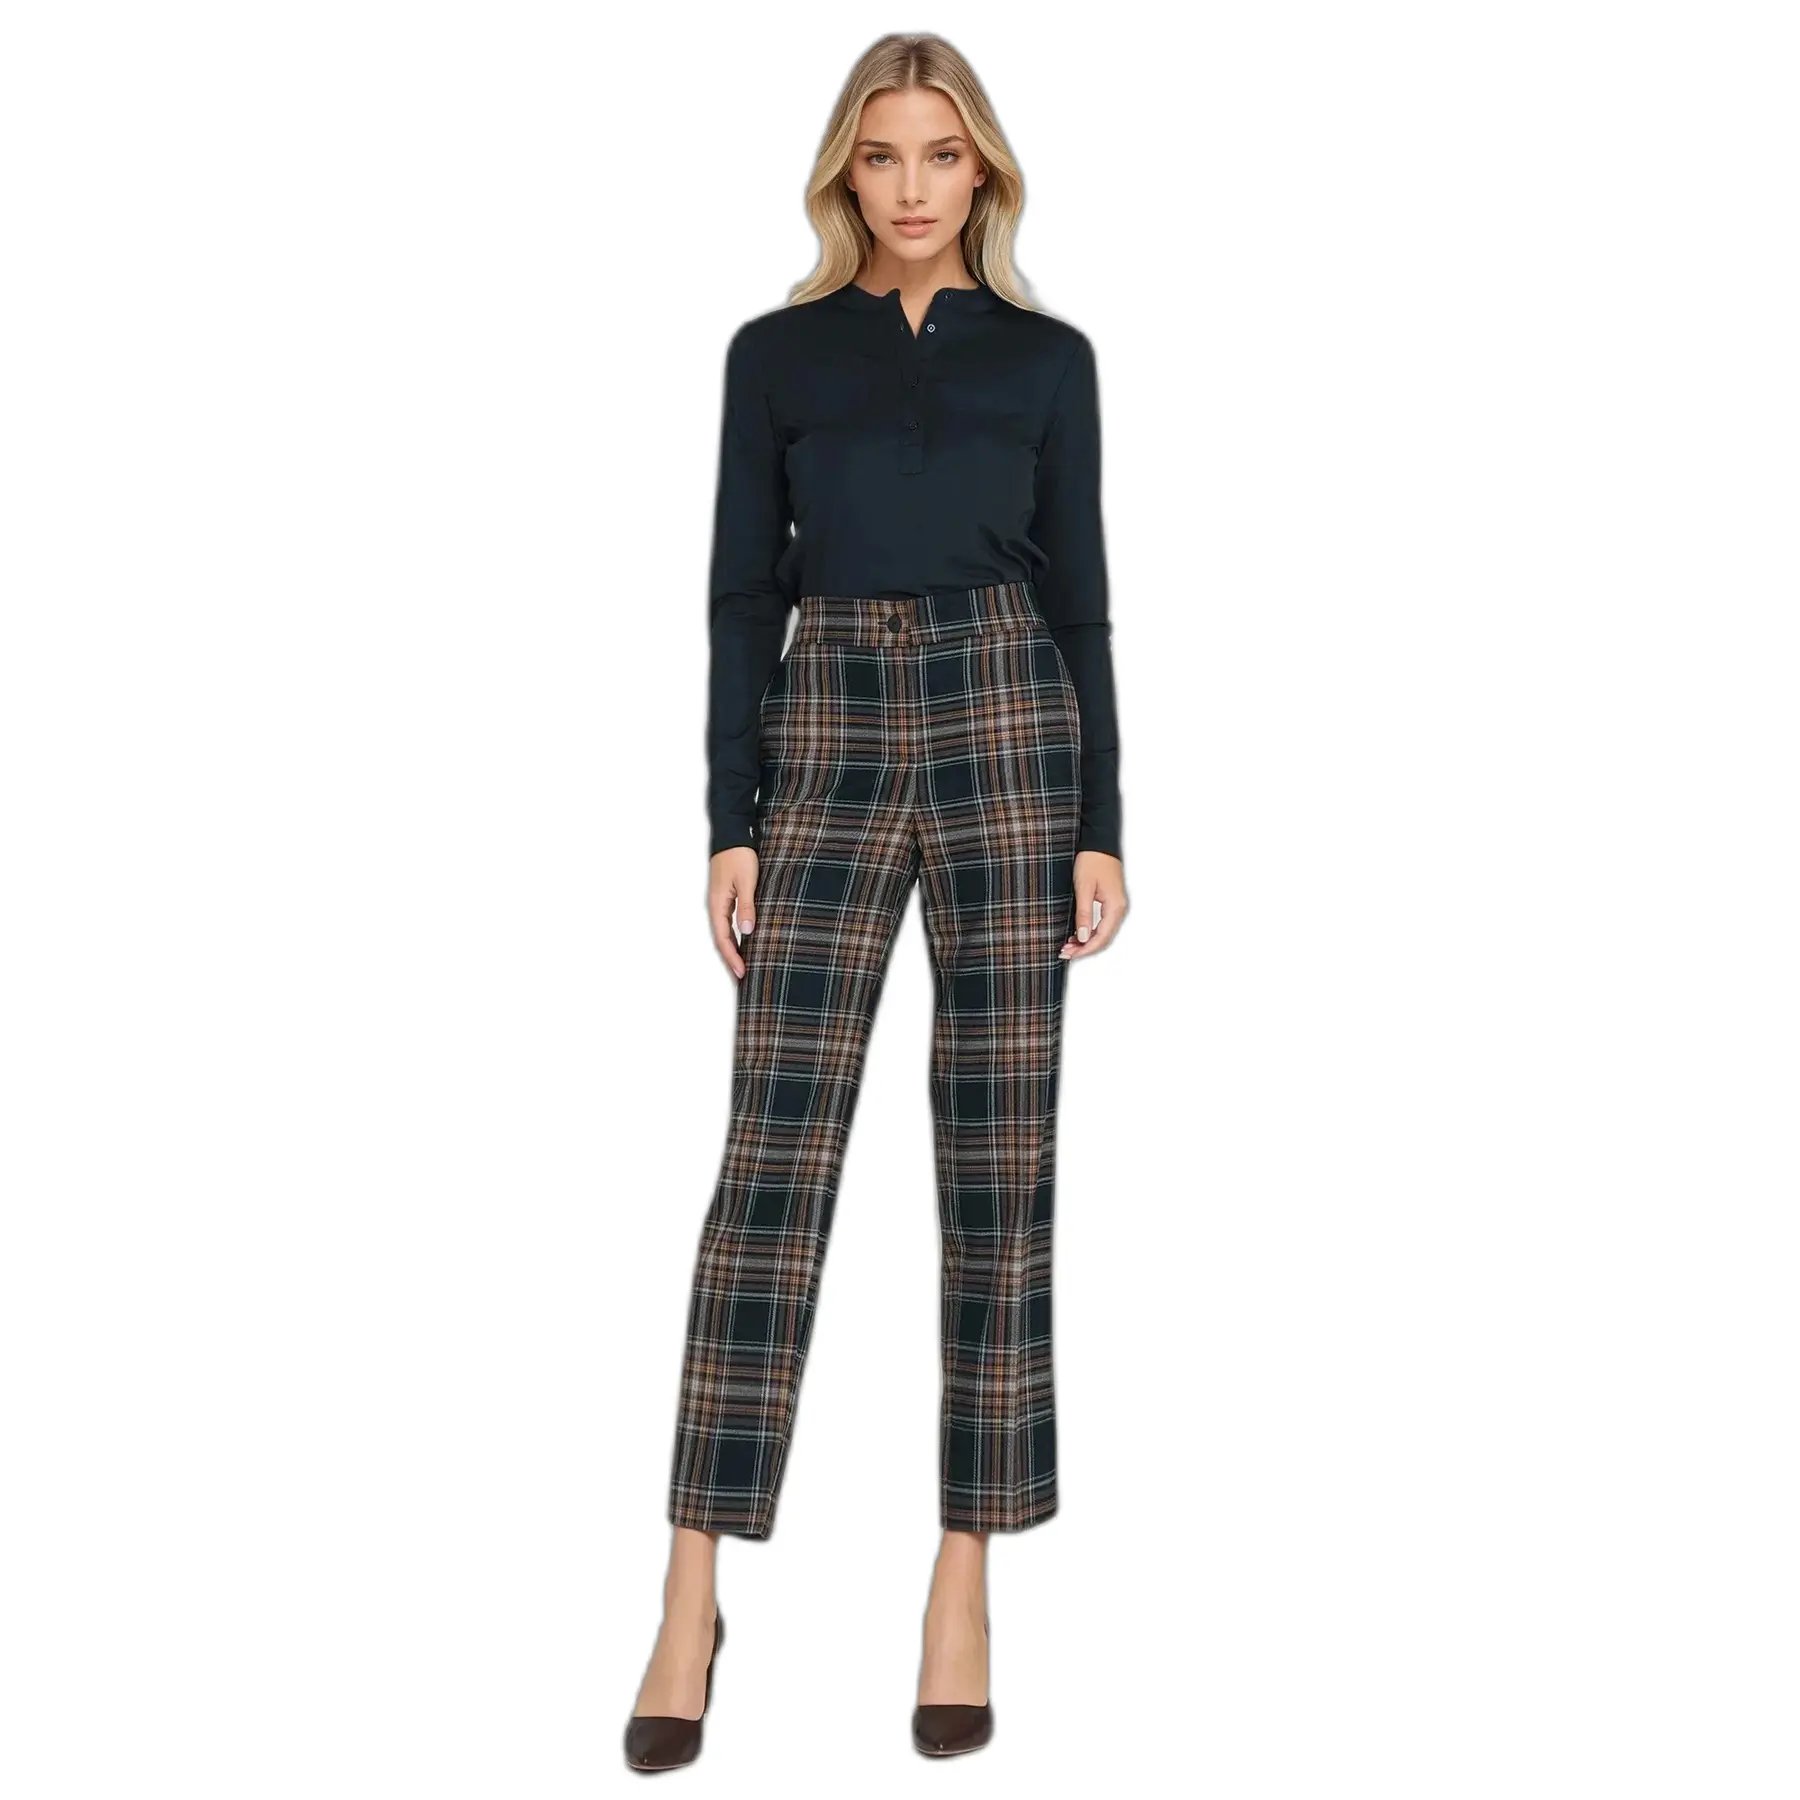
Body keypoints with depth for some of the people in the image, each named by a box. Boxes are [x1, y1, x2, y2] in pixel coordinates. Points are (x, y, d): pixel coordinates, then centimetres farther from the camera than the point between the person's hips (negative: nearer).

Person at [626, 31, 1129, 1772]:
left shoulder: (1046, 356, 10)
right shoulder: (777, 352, 10)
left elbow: (1079, 596, 8)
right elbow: (742, 594, 6)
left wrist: (1101, 826, 0)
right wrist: (731, 822, -2)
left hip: (1005, 727, 0)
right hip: (829, 738, 0)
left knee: (998, 1168, 1)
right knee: (771, 1166, -5)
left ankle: (967, 1580, 12)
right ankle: (693, 1593, 2)